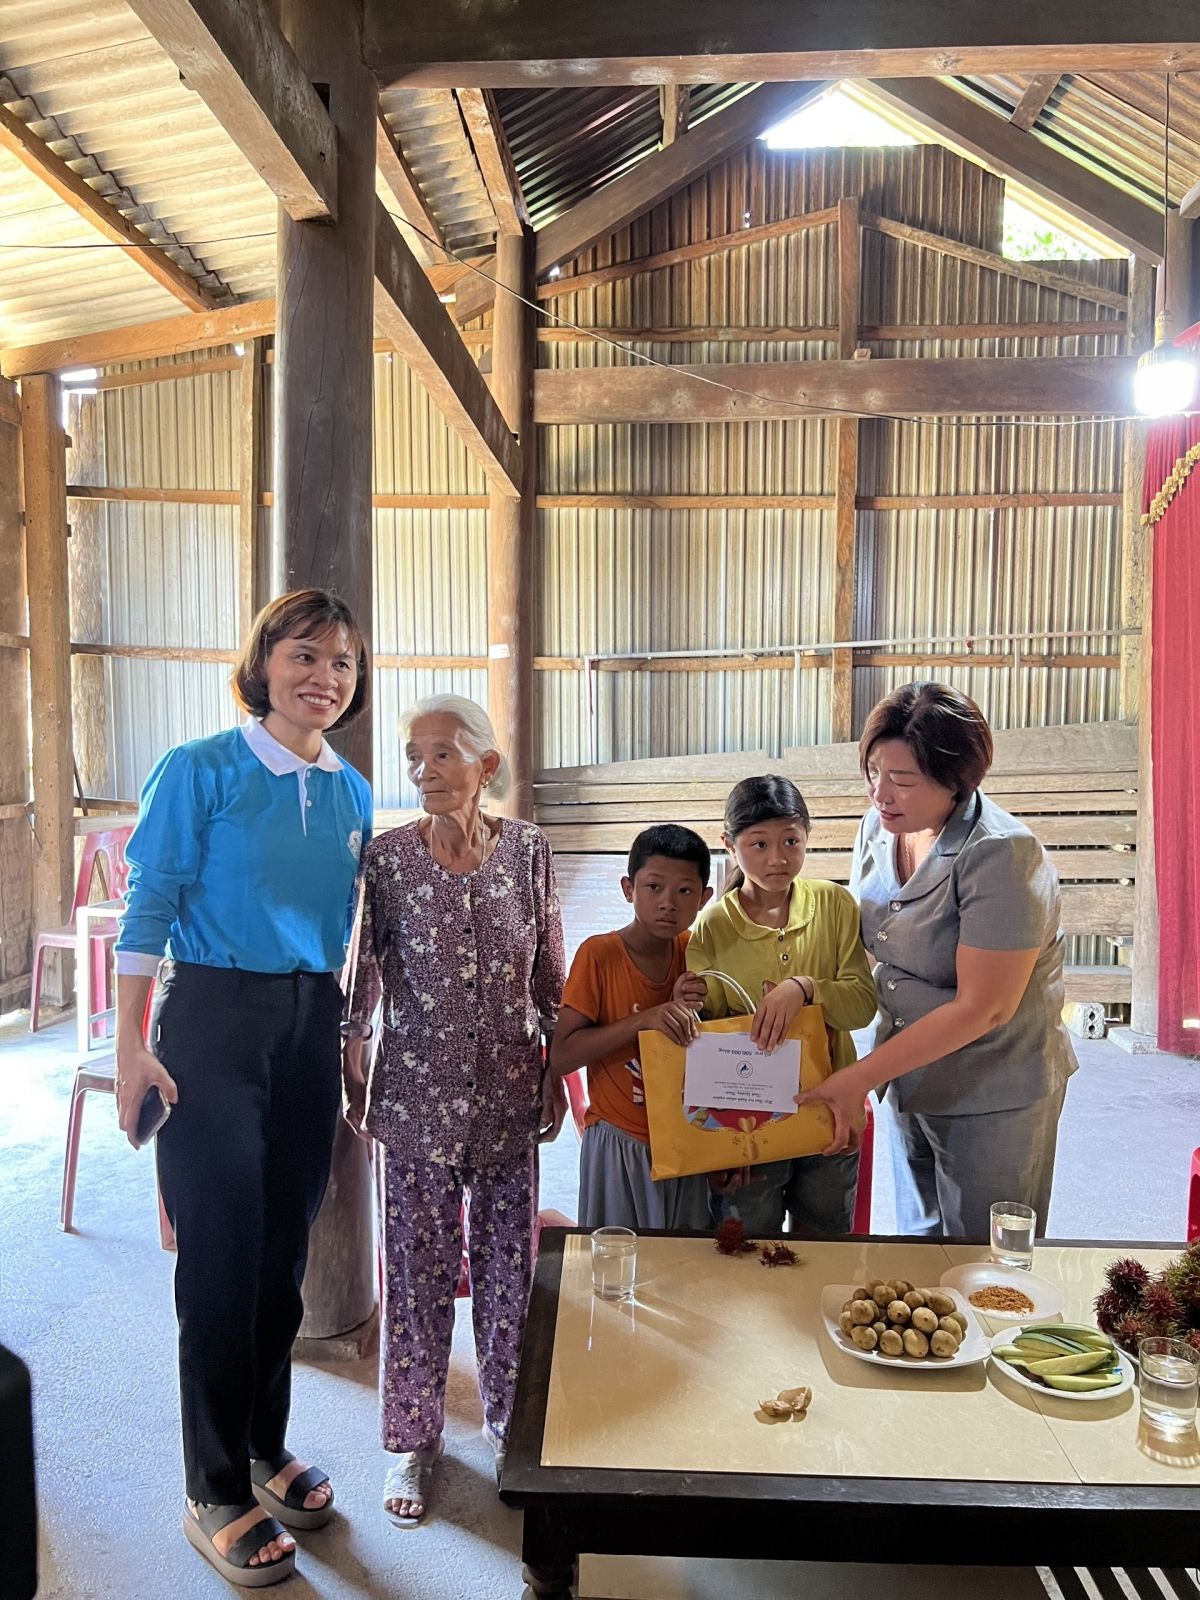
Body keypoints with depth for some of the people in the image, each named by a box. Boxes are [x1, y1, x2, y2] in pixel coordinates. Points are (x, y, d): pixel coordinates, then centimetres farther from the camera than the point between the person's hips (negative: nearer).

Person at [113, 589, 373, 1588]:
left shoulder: (352, 794, 8)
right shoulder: (201, 771, -7)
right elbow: (148, 910, -8)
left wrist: (345, 1034, 14)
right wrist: (132, 1043, -12)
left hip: (310, 1028, 5)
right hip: (214, 1025, -5)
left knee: (285, 1250, 13)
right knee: (222, 1257, 1)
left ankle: (267, 1452, 33)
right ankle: (217, 1495, 19)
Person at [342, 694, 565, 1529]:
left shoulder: (528, 849, -5)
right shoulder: (386, 857, -8)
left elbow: (550, 973, 3)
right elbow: (366, 975, 0)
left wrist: (557, 1068, 6)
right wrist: (354, 1074, 2)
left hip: (508, 1091, 1)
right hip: (416, 1091, -1)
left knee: (508, 1257, 14)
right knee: (418, 1267, 9)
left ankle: (511, 1414, 37)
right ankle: (414, 1439, 29)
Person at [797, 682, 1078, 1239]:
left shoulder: (1002, 856, -25)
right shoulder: (878, 827, -3)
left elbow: (982, 1008, -26)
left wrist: (858, 1078, -24)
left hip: (993, 1096, -6)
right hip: (908, 1077, 6)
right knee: (917, 1243, 22)